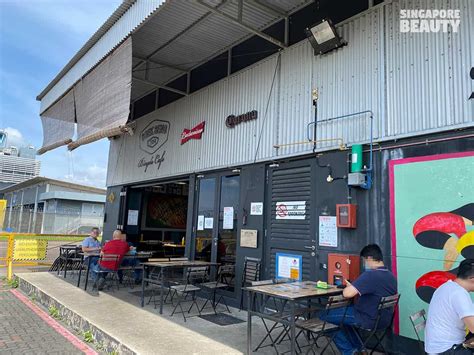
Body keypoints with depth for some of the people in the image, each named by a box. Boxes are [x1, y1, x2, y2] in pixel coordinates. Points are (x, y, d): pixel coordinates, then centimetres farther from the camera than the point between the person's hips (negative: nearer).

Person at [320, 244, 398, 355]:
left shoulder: (370, 275, -26)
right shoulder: (391, 276, 2)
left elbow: (347, 294, -30)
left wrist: (348, 287, -7)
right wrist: (353, 287, 9)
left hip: (368, 320, -9)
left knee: (323, 315, 1)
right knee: (343, 312, 29)